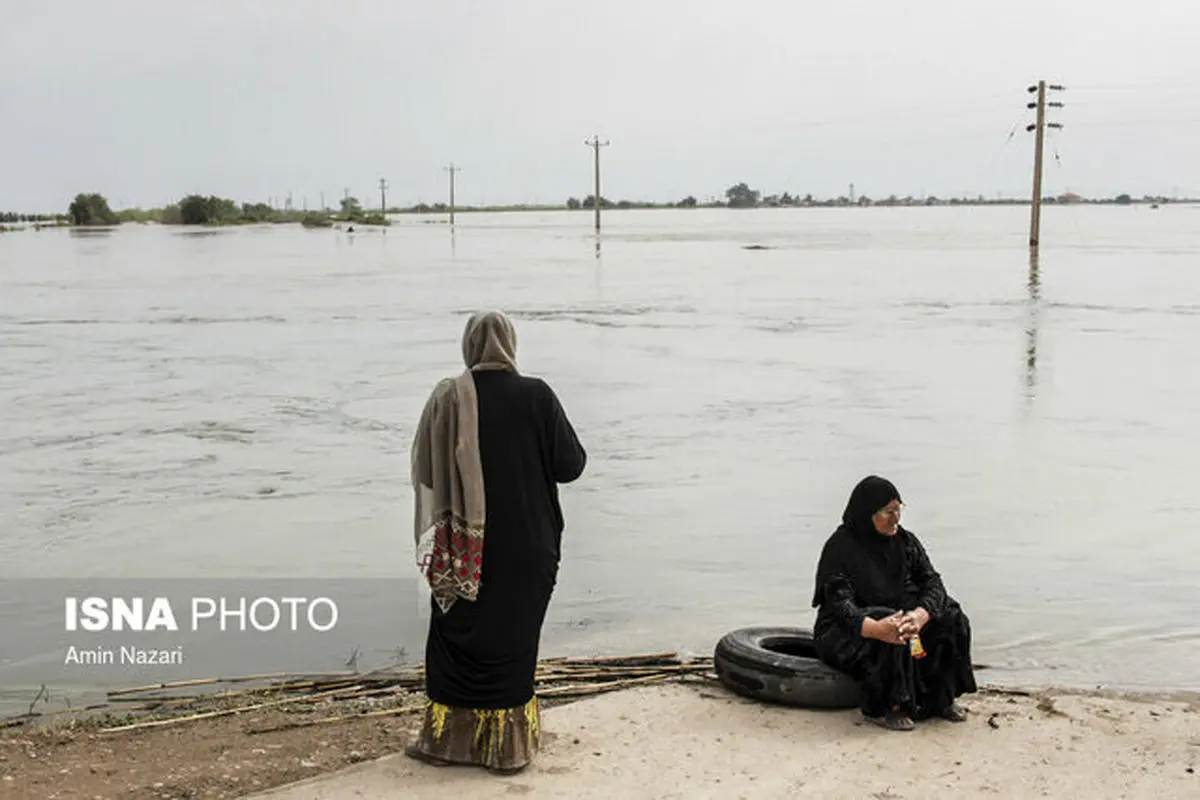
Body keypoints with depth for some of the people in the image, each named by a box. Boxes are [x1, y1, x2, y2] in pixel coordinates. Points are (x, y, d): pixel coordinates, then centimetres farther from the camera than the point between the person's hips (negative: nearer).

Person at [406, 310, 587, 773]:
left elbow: (423, 470, -2)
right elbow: (572, 464, -6)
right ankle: (509, 746, 18)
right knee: (513, 639, 12)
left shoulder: (447, 398, -7)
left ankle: (447, 739, 22)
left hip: (463, 545, 0)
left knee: (457, 635, 15)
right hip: (526, 544, 0)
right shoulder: (537, 396, -10)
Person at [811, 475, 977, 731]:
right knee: (891, 636, -36)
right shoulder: (840, 547, -16)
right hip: (844, 632, -6)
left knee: (950, 616, -15)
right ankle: (881, 708, -21)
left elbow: (932, 581, -8)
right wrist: (874, 628, -48)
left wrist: (921, 614, -32)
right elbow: (840, 602, -27)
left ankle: (941, 698, -4)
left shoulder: (905, 541, 3)